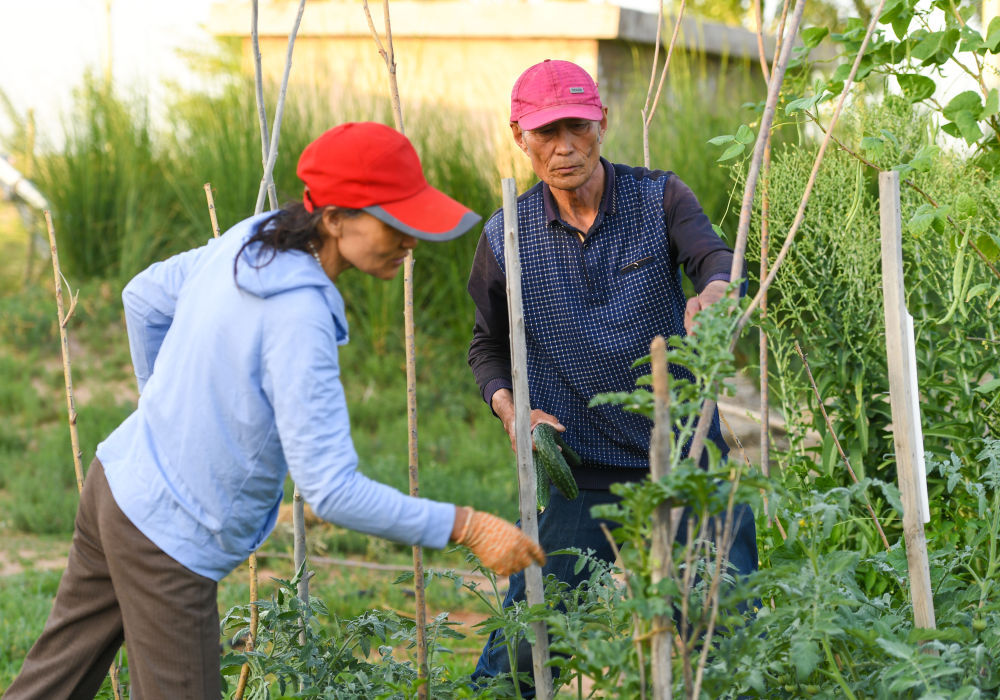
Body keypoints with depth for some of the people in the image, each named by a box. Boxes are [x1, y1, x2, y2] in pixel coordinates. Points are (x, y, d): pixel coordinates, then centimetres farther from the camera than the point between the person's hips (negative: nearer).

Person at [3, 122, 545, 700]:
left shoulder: (251, 240, -5)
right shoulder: (297, 316, -30)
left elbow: (143, 299, 12)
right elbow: (331, 489, -31)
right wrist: (467, 528, -27)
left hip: (121, 476, 9)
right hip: (169, 537, -9)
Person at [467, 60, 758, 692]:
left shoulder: (660, 199, -2)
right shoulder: (506, 237, 1)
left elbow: (714, 256, -21)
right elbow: (488, 347, 13)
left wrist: (711, 296, -45)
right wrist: (509, 409, -7)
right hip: (581, 474, 0)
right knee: (520, 649, -1)